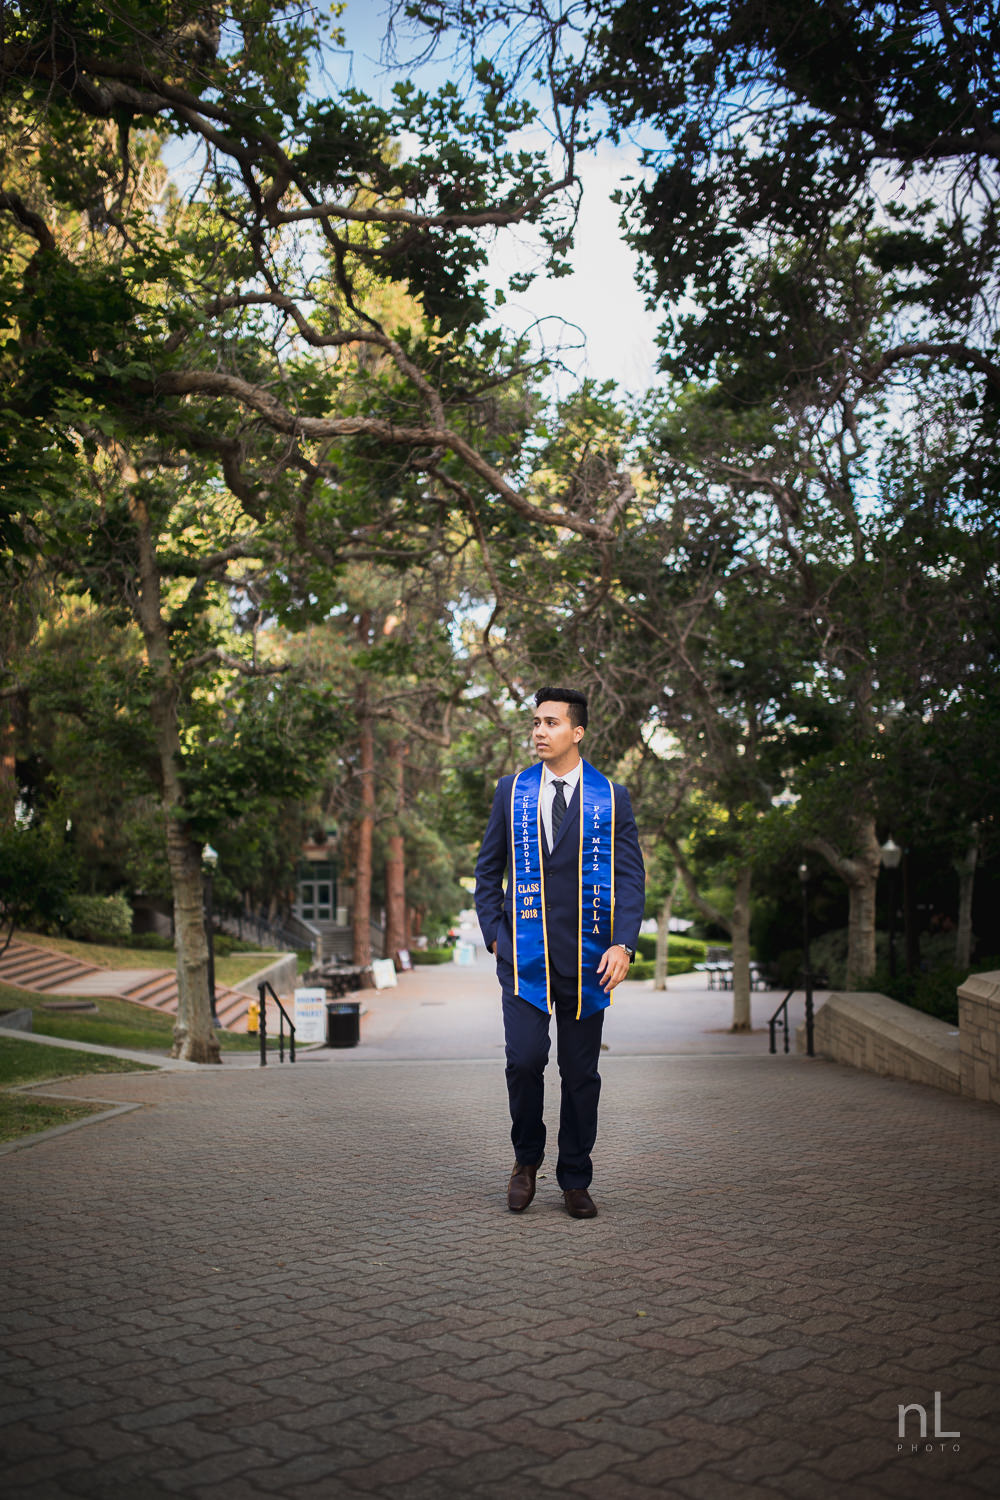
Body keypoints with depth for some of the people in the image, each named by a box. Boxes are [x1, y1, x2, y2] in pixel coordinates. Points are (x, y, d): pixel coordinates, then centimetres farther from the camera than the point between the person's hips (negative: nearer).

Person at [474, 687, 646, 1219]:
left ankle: (575, 1181, 21)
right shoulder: (512, 791, 7)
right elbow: (488, 869, 12)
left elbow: (630, 875, 0)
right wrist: (494, 934, 2)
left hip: (587, 953, 0)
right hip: (525, 951, 0)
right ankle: (526, 1159, 14)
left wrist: (623, 944, -13)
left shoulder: (612, 797, 3)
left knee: (581, 1071, 5)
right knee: (524, 1058, -12)